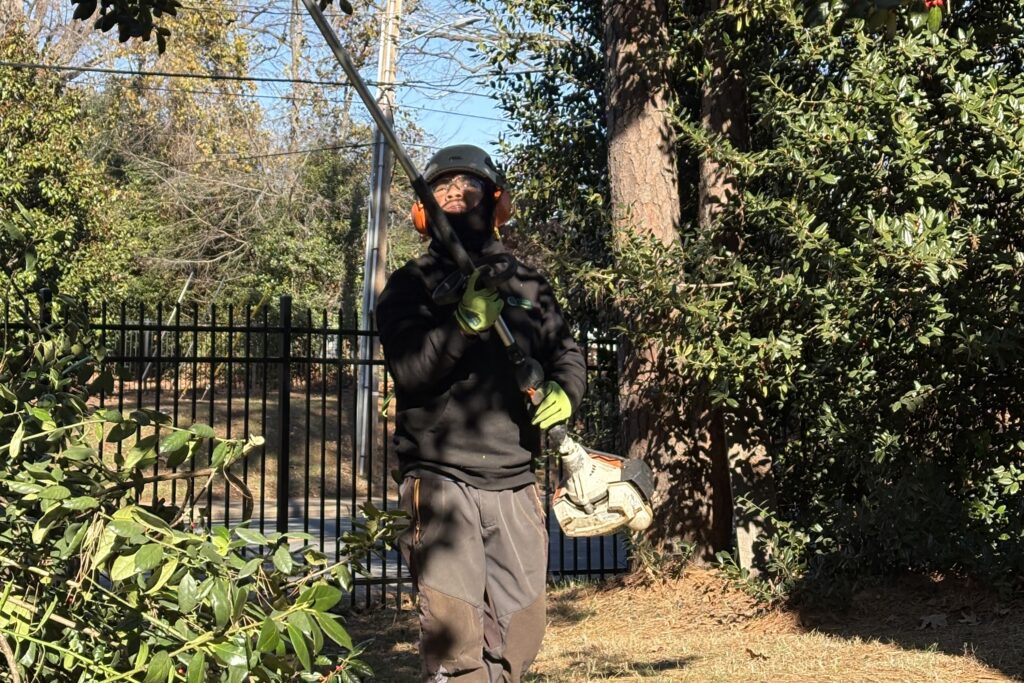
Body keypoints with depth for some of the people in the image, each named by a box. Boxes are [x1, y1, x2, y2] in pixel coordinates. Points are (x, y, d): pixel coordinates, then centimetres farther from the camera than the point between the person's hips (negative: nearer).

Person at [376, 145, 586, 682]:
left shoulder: (527, 283, 14)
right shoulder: (411, 284, 3)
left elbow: (568, 354, 14)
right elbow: (409, 370, -10)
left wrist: (564, 391, -9)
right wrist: (466, 320, -25)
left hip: (515, 485, 4)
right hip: (442, 481, -4)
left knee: (519, 636, 9)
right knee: (454, 639, -13)